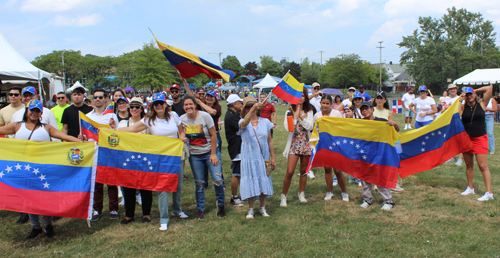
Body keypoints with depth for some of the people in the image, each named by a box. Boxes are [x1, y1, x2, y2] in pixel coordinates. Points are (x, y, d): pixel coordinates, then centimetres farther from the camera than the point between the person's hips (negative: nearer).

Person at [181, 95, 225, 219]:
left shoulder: (205, 116, -10)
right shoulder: (182, 119, -2)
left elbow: (213, 135, -8)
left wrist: (213, 154, -10)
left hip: (209, 153, -2)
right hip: (194, 155, 2)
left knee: (218, 180, -8)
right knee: (199, 183, 6)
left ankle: (221, 206, 13)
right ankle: (200, 209, 21)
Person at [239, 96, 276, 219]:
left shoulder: (265, 122, 2)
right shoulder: (243, 122, -5)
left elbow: (270, 141, 8)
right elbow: (244, 123, -32)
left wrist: (273, 157, 7)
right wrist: (253, 109, -47)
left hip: (263, 158, 2)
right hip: (249, 158, -2)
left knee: (264, 182, 9)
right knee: (250, 183, 3)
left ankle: (262, 208, 26)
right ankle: (251, 209, 19)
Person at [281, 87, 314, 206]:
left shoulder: (309, 111, 6)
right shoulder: (290, 111, 1)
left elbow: (310, 126, -7)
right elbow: (288, 127, -12)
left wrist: (301, 116, -16)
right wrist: (294, 115, -17)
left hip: (306, 143, 3)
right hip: (294, 143, -2)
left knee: (303, 171, 11)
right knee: (290, 172, -10)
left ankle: (301, 194, 28)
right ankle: (283, 195, 5)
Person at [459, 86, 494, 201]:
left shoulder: (481, 103, 0)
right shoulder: (463, 106, 3)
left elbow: (490, 88, -6)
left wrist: (476, 90, 3)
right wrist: (459, 101, -10)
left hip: (480, 138, -3)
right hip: (466, 139, 3)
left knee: (483, 166, -7)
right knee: (469, 165, 13)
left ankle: (489, 193, -5)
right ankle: (470, 188, 26)